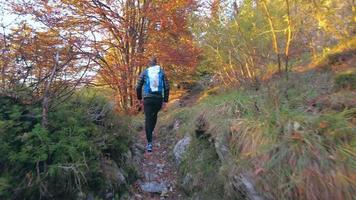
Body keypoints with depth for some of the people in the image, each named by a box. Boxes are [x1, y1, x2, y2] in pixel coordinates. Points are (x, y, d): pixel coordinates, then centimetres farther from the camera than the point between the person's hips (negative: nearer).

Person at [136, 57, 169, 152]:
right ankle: (150, 133, 36)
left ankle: (149, 143, -7)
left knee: (148, 119, 0)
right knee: (154, 116, 26)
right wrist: (165, 100, 6)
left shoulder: (144, 73, 5)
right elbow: (167, 87, 0)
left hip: (148, 99, -1)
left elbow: (138, 87, 2)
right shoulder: (162, 72, 6)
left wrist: (139, 98, 16)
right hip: (159, 99, 2)